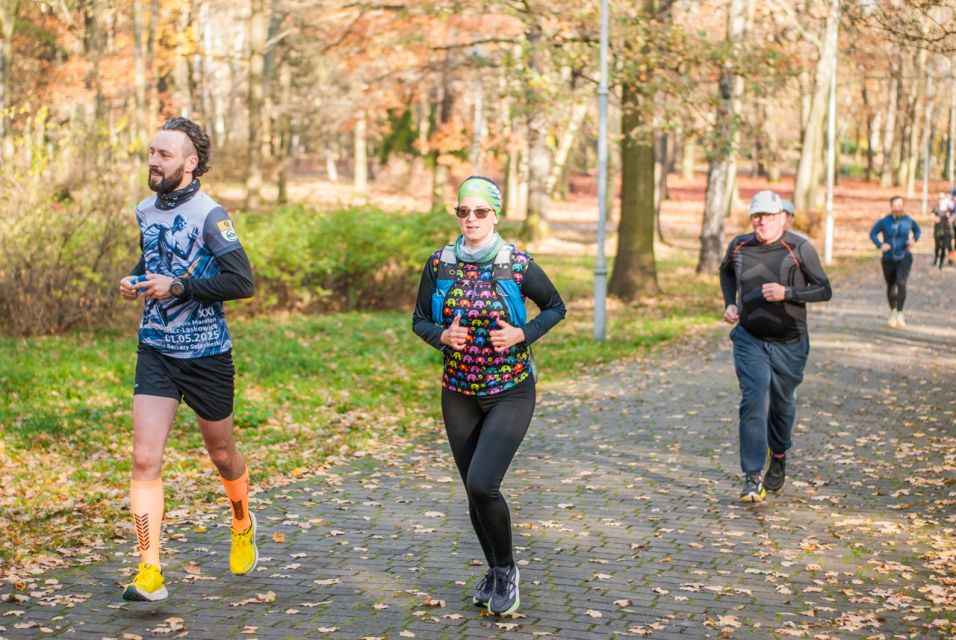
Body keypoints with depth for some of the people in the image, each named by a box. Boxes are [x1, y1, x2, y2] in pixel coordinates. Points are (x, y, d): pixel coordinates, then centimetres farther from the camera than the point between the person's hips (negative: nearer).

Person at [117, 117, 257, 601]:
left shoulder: (209, 215, -13)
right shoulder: (145, 211, 7)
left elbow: (242, 281, -18)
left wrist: (178, 286, -23)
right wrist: (134, 280, 4)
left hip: (207, 353, -4)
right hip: (155, 350, 4)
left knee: (222, 453, 14)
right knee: (144, 458, -11)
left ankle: (243, 525, 45)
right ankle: (150, 571, -8)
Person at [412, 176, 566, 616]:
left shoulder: (518, 265, -9)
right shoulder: (439, 264, -2)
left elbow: (555, 307, 4)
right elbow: (420, 321, 7)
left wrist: (522, 335, -12)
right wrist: (443, 336, -14)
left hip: (511, 393, -4)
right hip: (459, 394, 4)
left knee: (482, 484, -18)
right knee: (475, 491, 11)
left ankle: (506, 569, 6)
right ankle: (494, 570, 35)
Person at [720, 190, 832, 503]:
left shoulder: (800, 249, -12)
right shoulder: (739, 246, -2)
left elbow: (824, 290, -9)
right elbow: (726, 272, 20)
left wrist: (787, 294, -23)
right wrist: (730, 303, 4)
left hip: (789, 344, -1)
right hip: (750, 339, 1)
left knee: (783, 405, 13)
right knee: (754, 402, -14)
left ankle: (779, 456, 43)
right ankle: (753, 477, -13)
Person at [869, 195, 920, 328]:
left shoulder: (908, 220, -4)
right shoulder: (884, 221, -7)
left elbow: (917, 230, 16)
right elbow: (873, 233, 4)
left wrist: (914, 240, -3)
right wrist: (880, 245, -12)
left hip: (904, 258, -1)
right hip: (888, 259, 1)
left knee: (901, 283, -23)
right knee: (891, 287, 14)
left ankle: (900, 313, -16)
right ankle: (893, 312, 38)